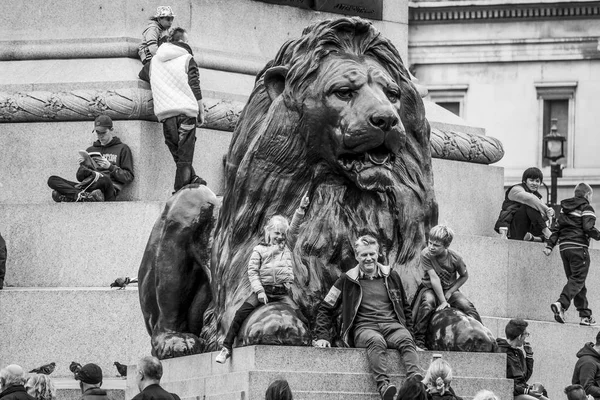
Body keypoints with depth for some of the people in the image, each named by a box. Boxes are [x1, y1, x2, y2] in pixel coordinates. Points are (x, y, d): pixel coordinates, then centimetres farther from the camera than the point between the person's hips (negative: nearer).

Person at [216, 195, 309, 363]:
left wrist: (301, 209, -10)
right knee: (241, 314, -17)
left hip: (282, 293, 2)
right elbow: (252, 271, 2)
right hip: (263, 289, -2)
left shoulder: (287, 246, 15)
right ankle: (226, 348, -16)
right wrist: (259, 291, -11)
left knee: (299, 318, -14)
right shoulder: (259, 250, 8)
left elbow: (294, 228, 4)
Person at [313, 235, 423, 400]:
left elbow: (405, 308, 28)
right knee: (376, 341, -39)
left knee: (405, 340, -34)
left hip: (392, 325, 2)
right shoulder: (347, 280, 12)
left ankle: (416, 378, -59)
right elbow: (326, 309, 15)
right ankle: (383, 385, -60)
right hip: (364, 327, -2)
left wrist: (410, 334, 16)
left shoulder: (392, 277, 19)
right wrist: (322, 336, 3)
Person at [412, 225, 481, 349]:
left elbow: (464, 276, 0)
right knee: (428, 302, -33)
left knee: (466, 305, -21)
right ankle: (418, 339, -27)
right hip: (430, 288, -2)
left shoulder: (455, 258, -16)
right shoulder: (426, 254, -20)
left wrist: (449, 293, -10)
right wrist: (443, 301, -26)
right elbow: (434, 278, -23)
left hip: (450, 289, 2)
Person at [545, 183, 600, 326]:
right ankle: (561, 304, -31)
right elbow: (588, 228, -14)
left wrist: (549, 245, 11)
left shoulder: (564, 208, 17)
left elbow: (557, 228, 14)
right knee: (578, 279, -8)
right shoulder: (586, 208, -3)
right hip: (578, 247, -7)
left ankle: (585, 315, 12)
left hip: (564, 248, 7)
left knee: (574, 279, 11)